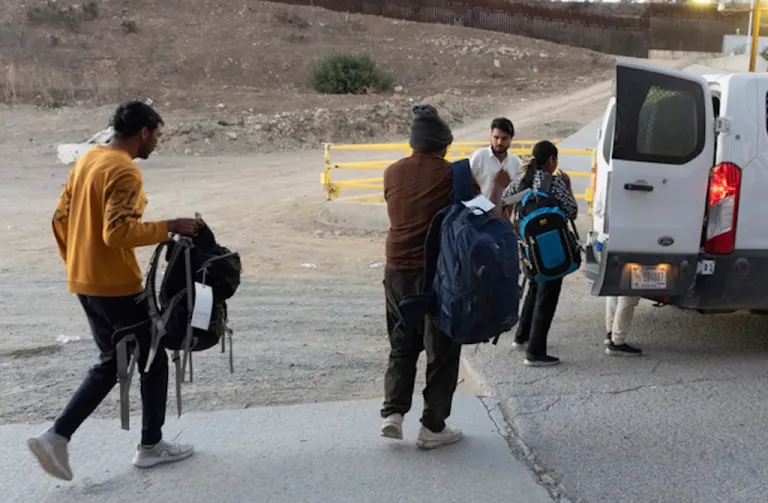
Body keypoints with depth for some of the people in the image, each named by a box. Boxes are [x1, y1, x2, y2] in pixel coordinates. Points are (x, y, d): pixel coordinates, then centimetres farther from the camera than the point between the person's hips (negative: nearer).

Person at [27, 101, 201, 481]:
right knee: (153, 361, 8)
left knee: (111, 363, 19)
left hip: (84, 283, 9)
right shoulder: (125, 172, -18)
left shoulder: (86, 161, 11)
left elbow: (61, 219, 15)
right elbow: (118, 232, -28)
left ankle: (56, 436, 12)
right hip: (116, 286, -9)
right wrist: (169, 227, -21)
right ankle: (151, 446, 20)